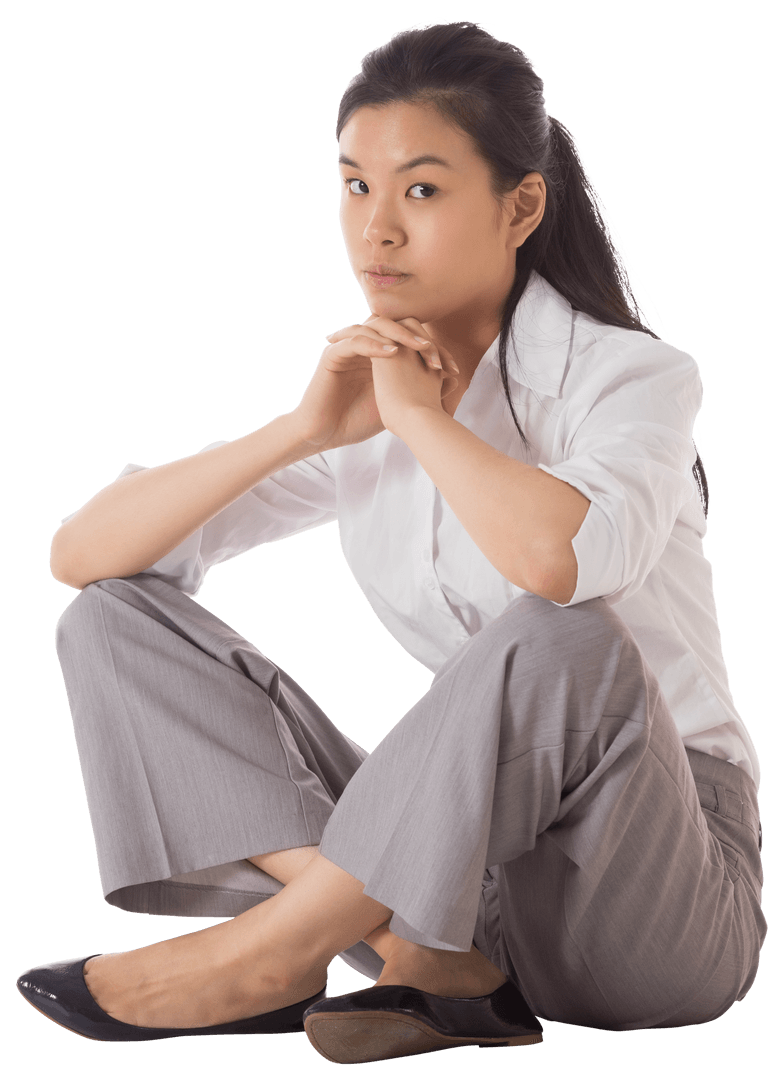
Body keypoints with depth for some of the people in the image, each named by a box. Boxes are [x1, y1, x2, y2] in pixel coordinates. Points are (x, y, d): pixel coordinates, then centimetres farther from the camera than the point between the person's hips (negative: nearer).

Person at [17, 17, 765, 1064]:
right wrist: (303, 429, -12)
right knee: (113, 622, -5)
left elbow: (558, 558, -36)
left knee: (562, 643, -38)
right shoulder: (353, 406, 6)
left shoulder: (631, 376, -10)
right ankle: (412, 951, -24)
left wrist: (419, 413, -17)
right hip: (467, 851, 5)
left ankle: (267, 954, -24)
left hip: (668, 886, -5)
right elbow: (80, 554, 0)